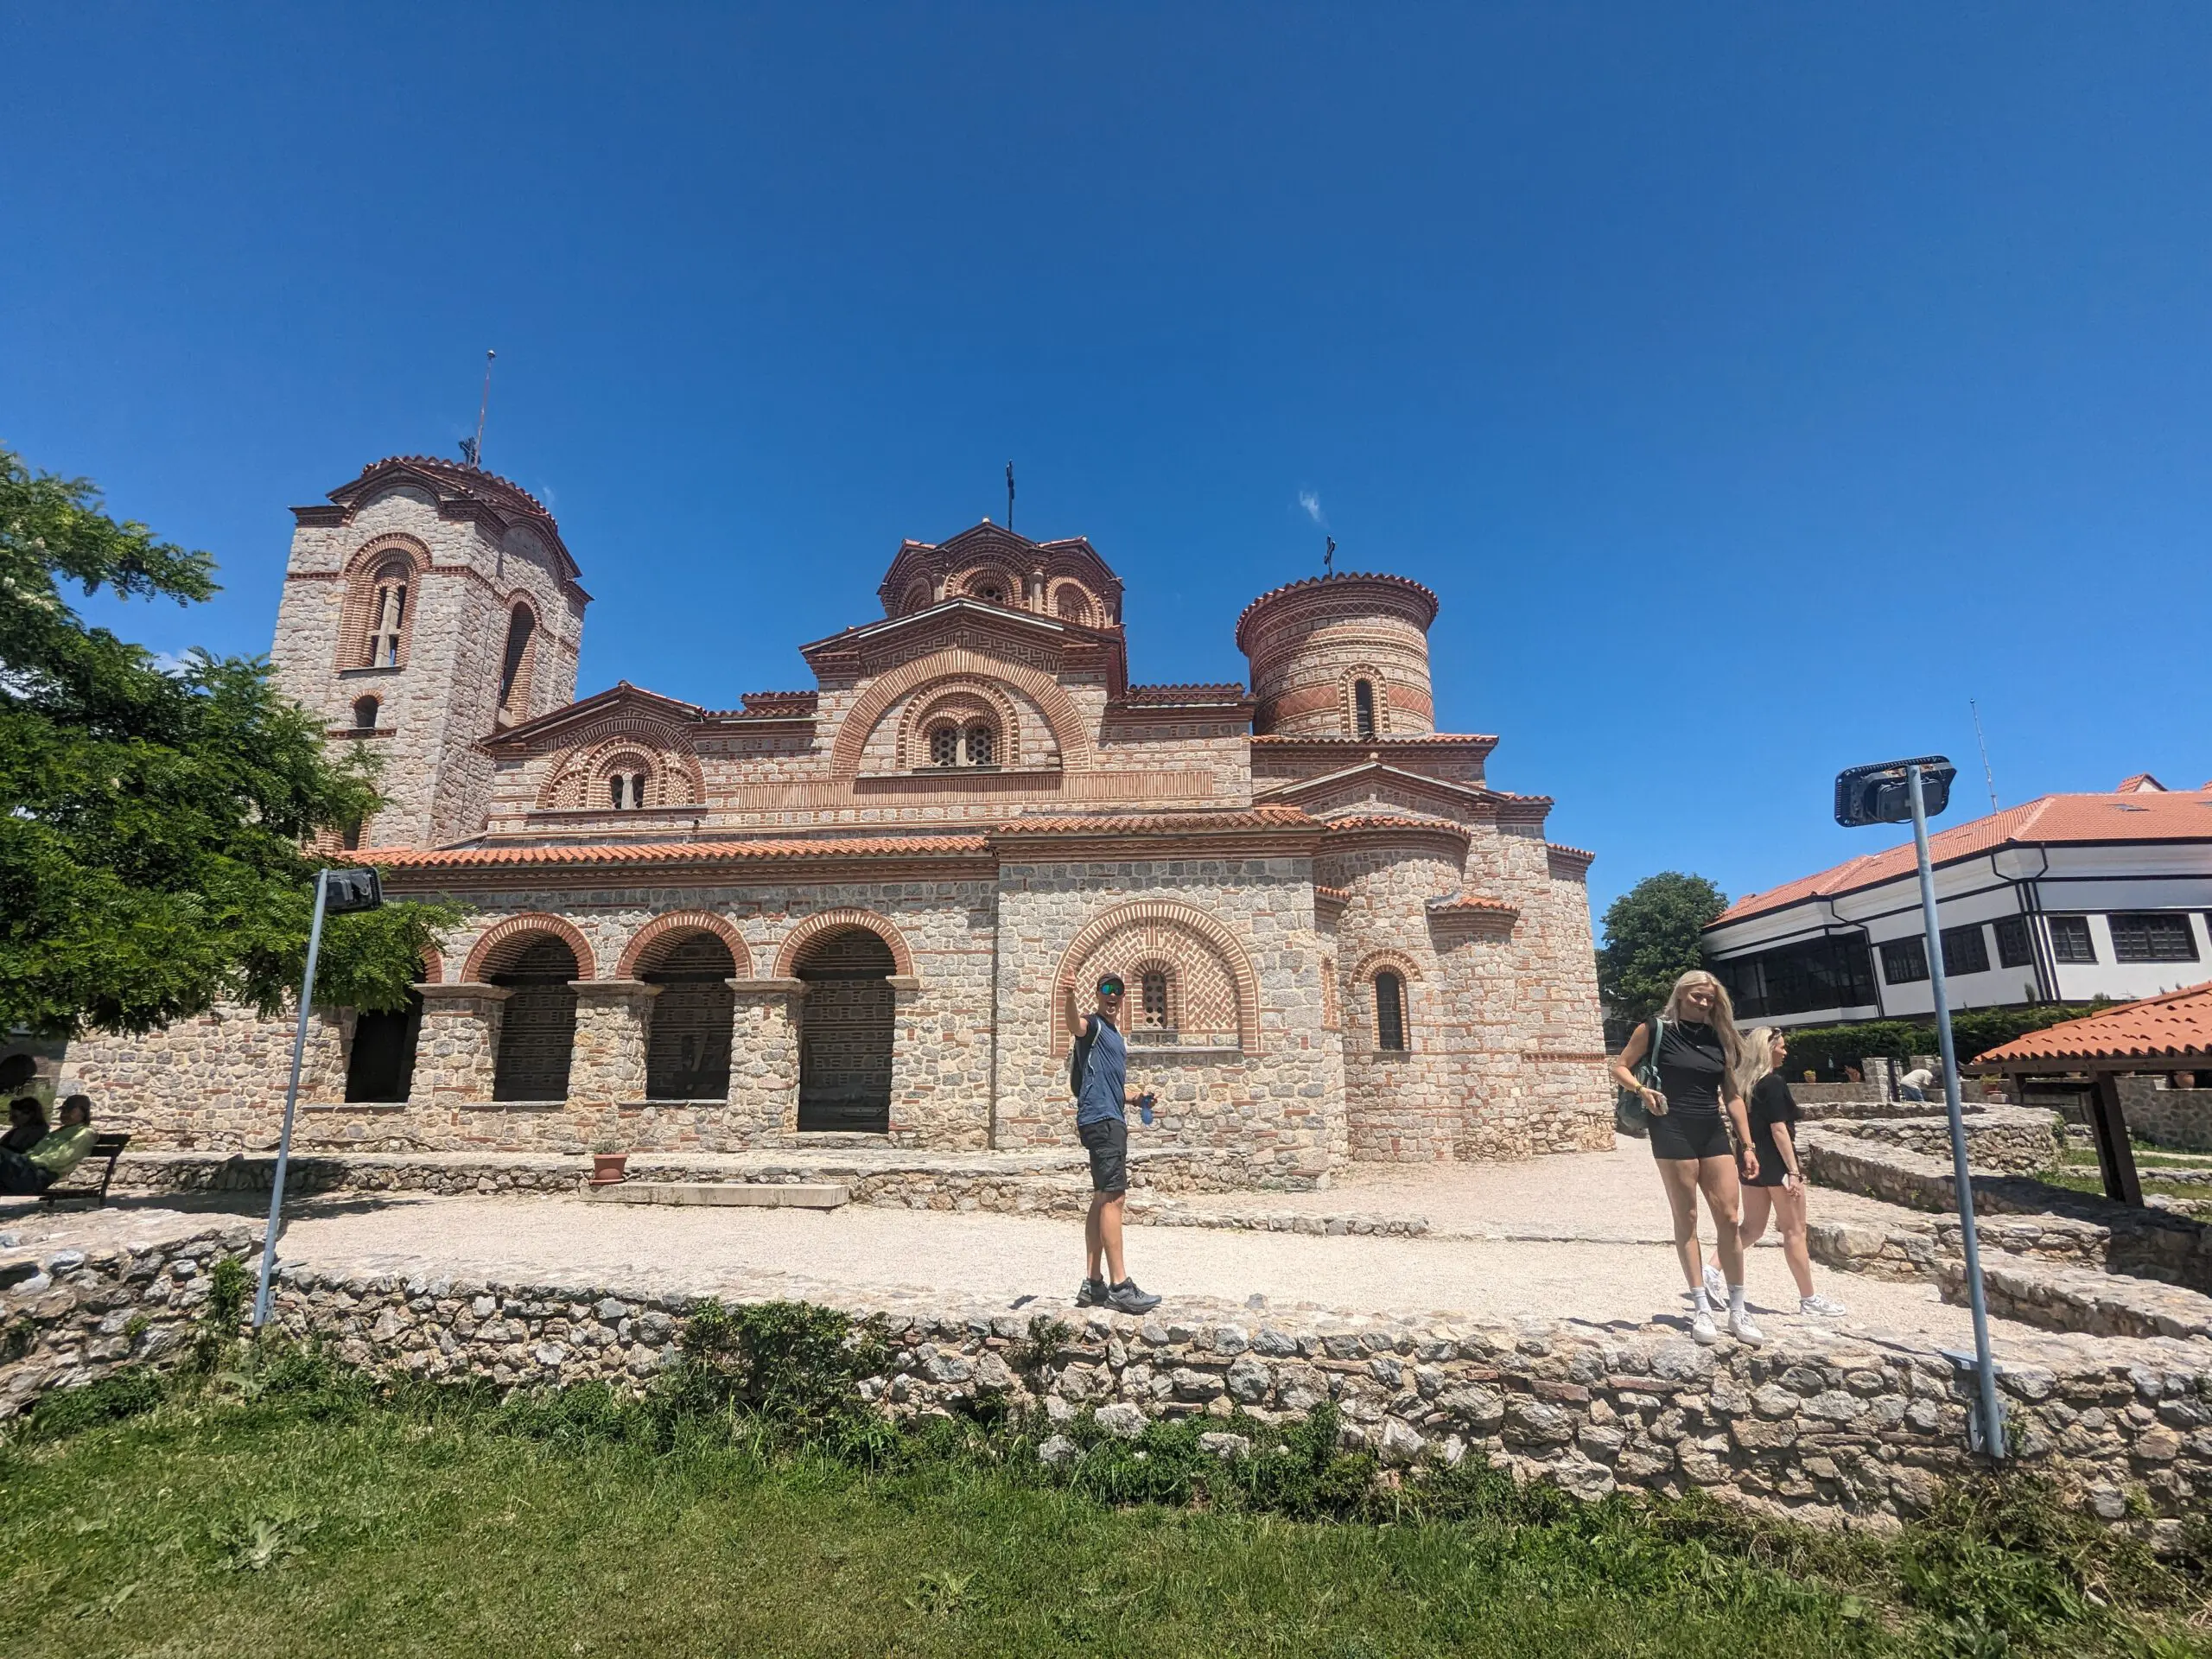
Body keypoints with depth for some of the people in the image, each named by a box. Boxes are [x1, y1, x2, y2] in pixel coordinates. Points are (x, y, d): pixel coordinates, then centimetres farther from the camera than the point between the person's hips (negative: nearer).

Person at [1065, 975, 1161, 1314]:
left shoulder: (1116, 1035, 22)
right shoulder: (1093, 1026, -5)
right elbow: (1074, 1025, -32)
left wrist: (1136, 1098, 13)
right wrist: (1070, 998, -52)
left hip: (1113, 1121, 10)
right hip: (1100, 1119, -10)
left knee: (1103, 1200, 11)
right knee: (1113, 1197, -14)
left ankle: (1092, 1285, 16)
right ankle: (1120, 1286, -14)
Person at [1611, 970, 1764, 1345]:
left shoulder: (1719, 1037, 10)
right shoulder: (1655, 1029, -3)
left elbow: (1732, 1094, 12)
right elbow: (1620, 1068, 2)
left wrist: (1747, 1145, 9)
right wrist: (1642, 1089, -17)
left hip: (1713, 1132, 4)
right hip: (1673, 1131, -4)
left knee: (1730, 1218, 2)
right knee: (1687, 1219, 2)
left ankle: (1738, 1311, 12)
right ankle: (1701, 1309, 9)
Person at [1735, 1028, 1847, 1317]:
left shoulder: (1745, 1084, 10)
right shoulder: (1774, 1083, -14)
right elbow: (1779, 1129, -18)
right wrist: (1794, 1171, -17)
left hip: (1751, 1163, 8)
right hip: (1776, 1164, -7)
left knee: (1751, 1228, 11)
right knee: (1794, 1231, 4)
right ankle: (1808, 1299, 13)